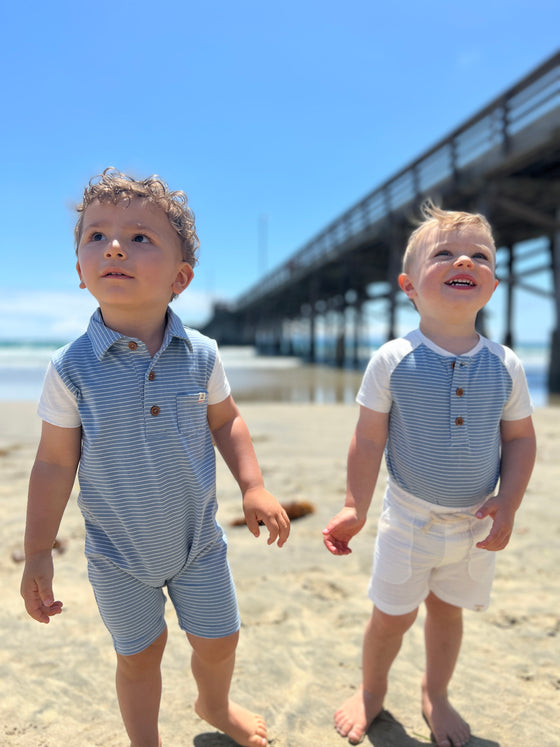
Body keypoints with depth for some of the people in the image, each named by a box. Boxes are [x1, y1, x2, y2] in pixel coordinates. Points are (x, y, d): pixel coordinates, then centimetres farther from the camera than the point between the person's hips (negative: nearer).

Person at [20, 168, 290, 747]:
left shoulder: (201, 355, -13)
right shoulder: (71, 368, -18)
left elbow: (225, 421, 2)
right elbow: (55, 462, -10)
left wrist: (253, 487, -7)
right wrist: (38, 553, -7)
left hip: (198, 541, 2)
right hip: (118, 553, -2)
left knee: (218, 640, 19)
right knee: (139, 655, 17)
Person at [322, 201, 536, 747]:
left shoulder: (505, 366, -8)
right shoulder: (392, 361, -16)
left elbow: (520, 438, 2)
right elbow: (369, 440, -11)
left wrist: (508, 504, -8)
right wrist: (354, 508, -13)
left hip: (476, 525, 2)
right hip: (410, 520, -2)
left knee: (447, 612, 20)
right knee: (391, 616, 13)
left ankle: (435, 696, 47)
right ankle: (371, 690, 43)